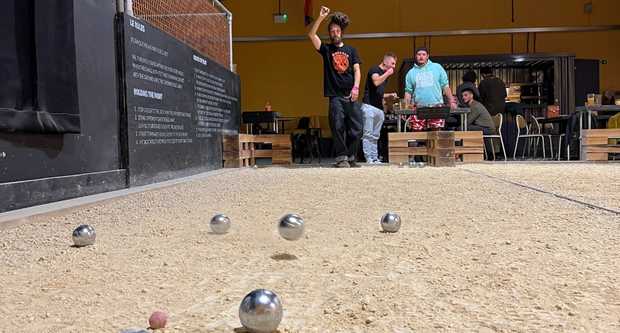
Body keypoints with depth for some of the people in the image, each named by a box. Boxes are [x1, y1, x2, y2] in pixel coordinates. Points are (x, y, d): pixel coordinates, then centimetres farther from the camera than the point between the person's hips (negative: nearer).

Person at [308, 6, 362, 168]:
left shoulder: (351, 50, 17)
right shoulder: (326, 49, 12)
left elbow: (357, 70, 7)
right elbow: (311, 35, -2)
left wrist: (356, 87, -9)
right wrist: (321, 17, -10)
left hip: (351, 96, 2)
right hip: (335, 96, -2)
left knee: (356, 128, -2)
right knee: (338, 127, -11)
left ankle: (351, 157, 10)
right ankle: (341, 158, -6)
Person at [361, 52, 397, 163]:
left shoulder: (385, 75, 23)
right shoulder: (374, 69, -1)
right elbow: (376, 82, -22)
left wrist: (390, 95, 14)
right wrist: (387, 73, -11)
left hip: (379, 108, 8)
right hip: (369, 106, -8)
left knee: (375, 136, 8)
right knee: (368, 134, -9)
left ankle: (375, 158, 9)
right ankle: (369, 158, -10)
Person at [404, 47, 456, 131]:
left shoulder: (437, 67, 9)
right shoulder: (411, 73, 13)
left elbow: (445, 86, 9)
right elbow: (408, 92, 12)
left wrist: (452, 101, 2)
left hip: (436, 106, -1)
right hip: (418, 108, 1)